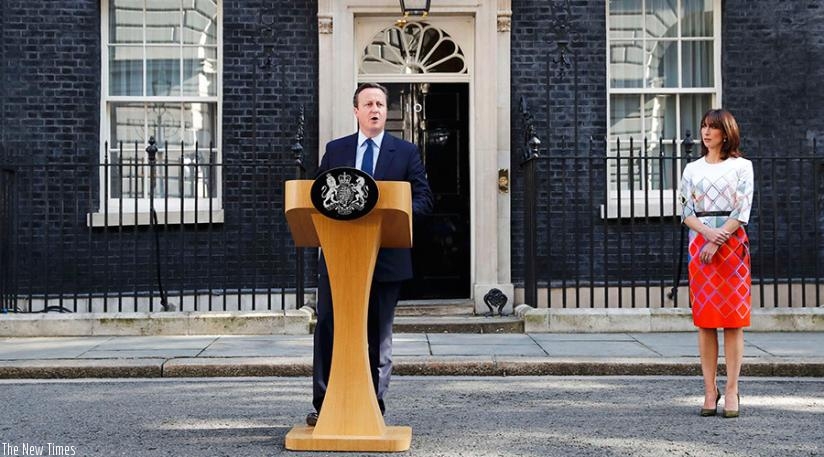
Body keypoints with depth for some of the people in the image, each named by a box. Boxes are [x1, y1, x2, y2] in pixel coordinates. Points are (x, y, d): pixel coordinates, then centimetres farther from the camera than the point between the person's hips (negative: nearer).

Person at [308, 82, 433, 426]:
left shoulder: (406, 152, 6)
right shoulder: (335, 150, 11)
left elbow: (423, 199, 1)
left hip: (386, 256, -1)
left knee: (378, 334, 6)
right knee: (327, 328, -1)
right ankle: (323, 404, 8)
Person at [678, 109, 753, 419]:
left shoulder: (742, 166, 5)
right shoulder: (692, 169, 14)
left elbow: (742, 210, -4)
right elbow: (686, 212, 6)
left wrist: (717, 242, -15)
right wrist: (708, 232, -14)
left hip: (732, 244, -2)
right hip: (699, 243, 2)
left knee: (733, 319, -3)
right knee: (704, 320, 0)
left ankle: (731, 391, -1)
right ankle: (710, 390, 3)